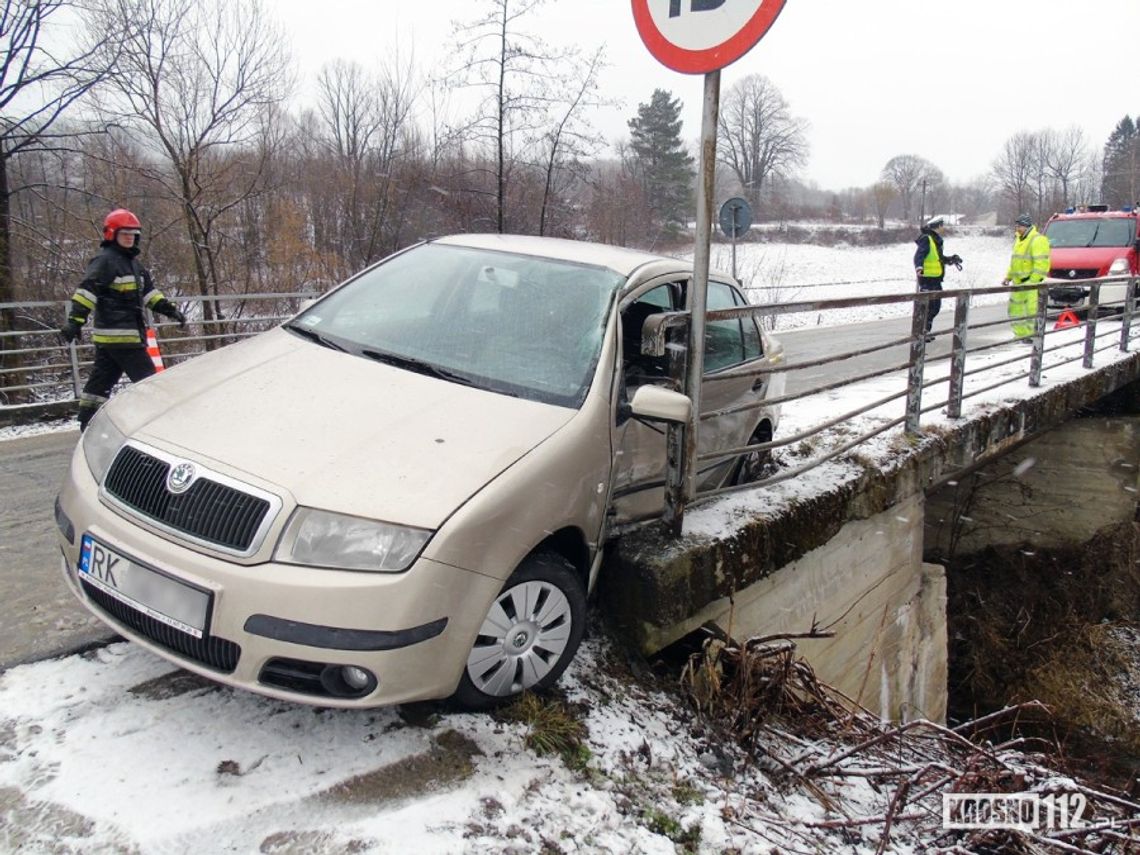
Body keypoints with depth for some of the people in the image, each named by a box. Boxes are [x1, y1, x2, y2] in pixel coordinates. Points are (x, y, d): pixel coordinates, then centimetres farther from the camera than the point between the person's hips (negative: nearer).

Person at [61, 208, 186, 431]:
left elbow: (149, 293, 23)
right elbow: (87, 290, -18)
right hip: (117, 334, -9)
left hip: (129, 332, 9)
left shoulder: (133, 263, 19)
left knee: (102, 379, 12)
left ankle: (88, 425, 18)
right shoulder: (105, 261, -9)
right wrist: (75, 320, -26)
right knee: (147, 379, -7)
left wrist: (171, 310, 13)